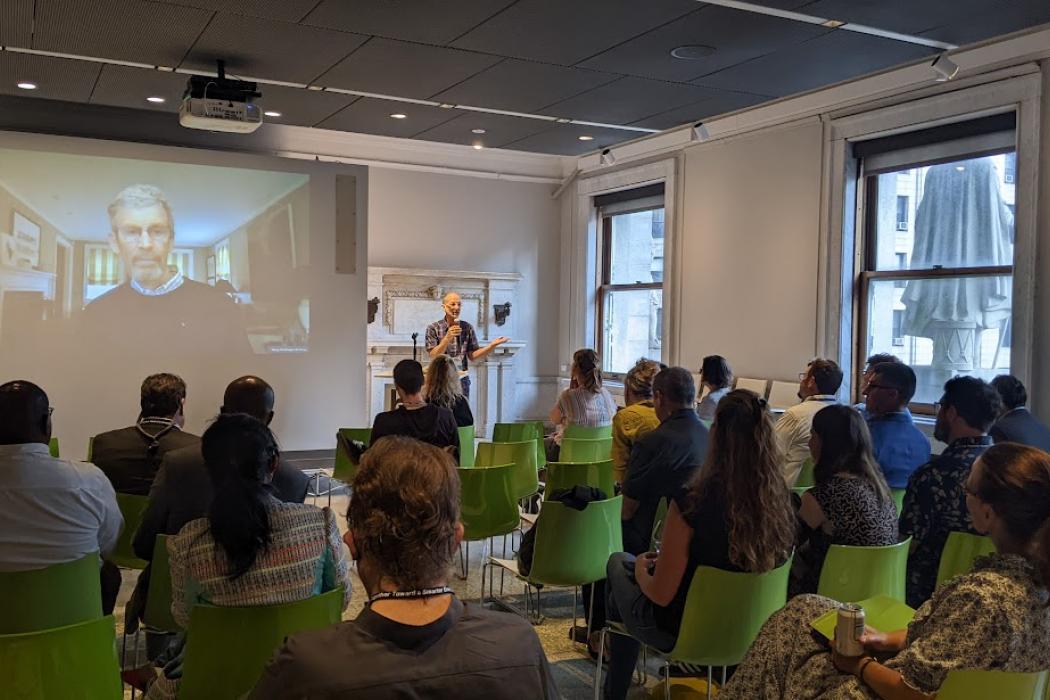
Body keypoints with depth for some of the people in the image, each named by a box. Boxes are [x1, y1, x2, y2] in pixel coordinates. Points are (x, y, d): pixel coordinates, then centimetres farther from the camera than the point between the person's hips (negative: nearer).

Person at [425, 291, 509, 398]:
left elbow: (473, 357, 4)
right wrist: (447, 338, -23)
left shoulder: (467, 328, 4)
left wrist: (492, 345, -9)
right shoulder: (433, 328, -3)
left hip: (462, 381, 2)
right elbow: (433, 356, -11)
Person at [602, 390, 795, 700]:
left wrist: (642, 568, -1)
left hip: (682, 631, -5)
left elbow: (661, 594, -22)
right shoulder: (781, 499, -15)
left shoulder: (692, 502, -31)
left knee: (618, 562, 24)